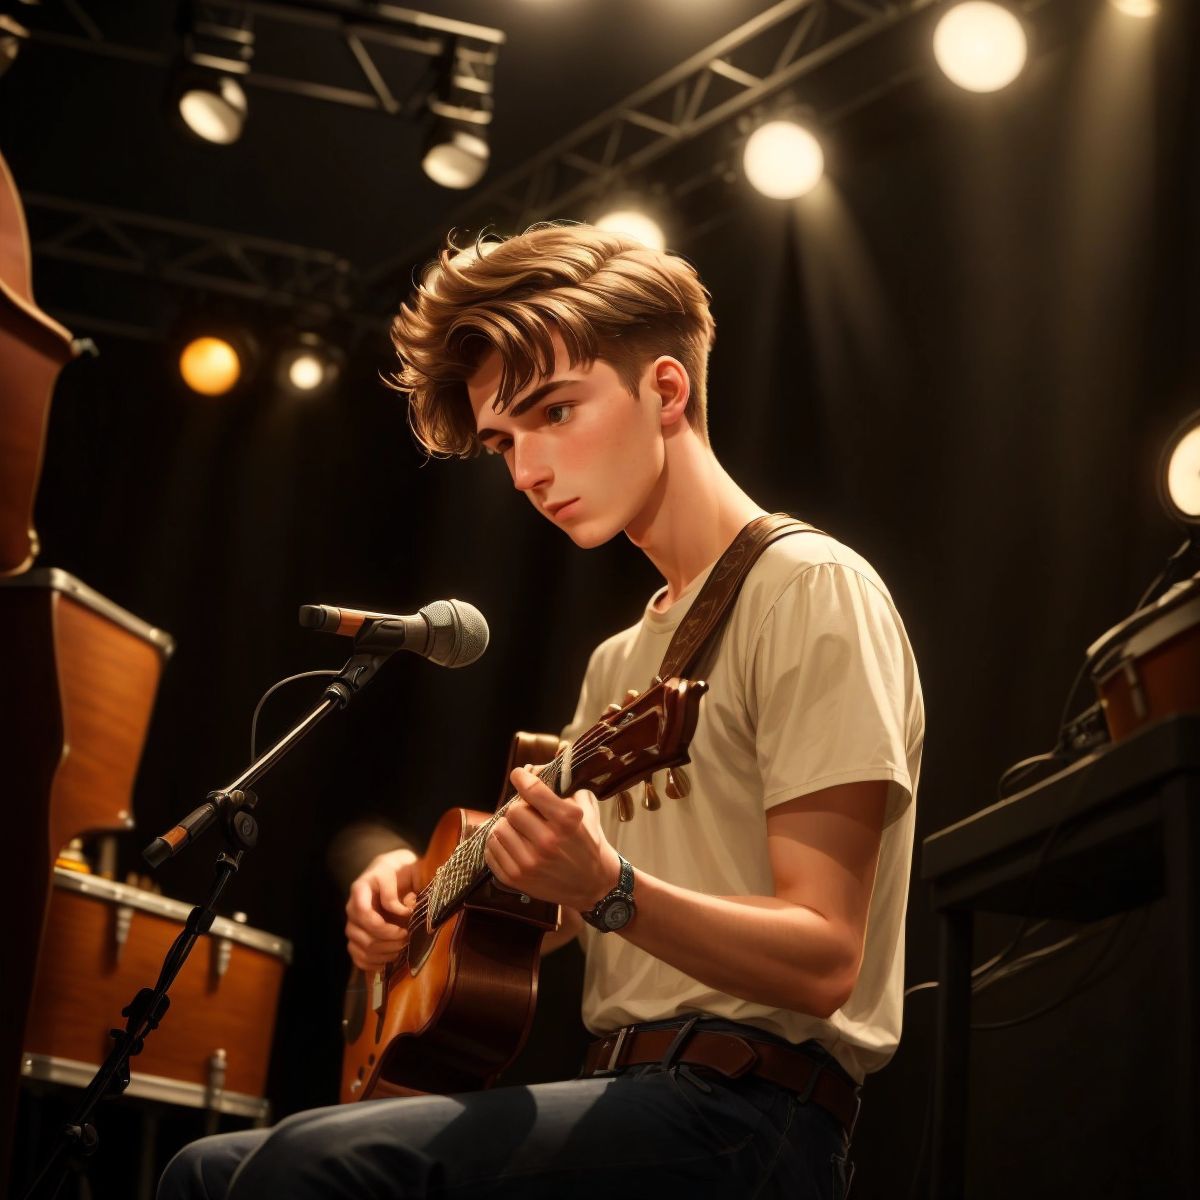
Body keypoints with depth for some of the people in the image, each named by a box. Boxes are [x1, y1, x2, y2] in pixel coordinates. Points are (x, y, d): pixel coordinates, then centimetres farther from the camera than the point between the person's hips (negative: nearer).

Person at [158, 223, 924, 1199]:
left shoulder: (807, 589, -8)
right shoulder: (624, 658, 20)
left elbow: (824, 961, -15)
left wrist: (608, 889, -30)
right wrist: (422, 890, 4)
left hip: (745, 1117, -8)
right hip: (628, 1087, 9)